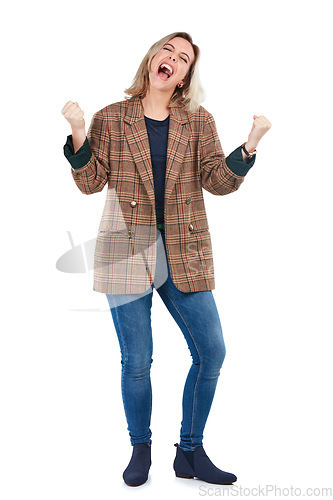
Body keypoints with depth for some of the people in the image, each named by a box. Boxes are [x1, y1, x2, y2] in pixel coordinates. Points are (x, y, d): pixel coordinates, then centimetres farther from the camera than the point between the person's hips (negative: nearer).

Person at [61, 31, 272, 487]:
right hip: (127, 249, -2)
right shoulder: (110, 119, 5)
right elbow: (91, 182, 0)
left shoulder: (199, 122, 8)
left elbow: (218, 181, -1)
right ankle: (141, 449, 28)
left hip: (184, 253, 2)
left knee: (212, 352, 1)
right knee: (136, 362, 3)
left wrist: (251, 145, -15)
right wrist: (78, 134, -13)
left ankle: (190, 453, 21)